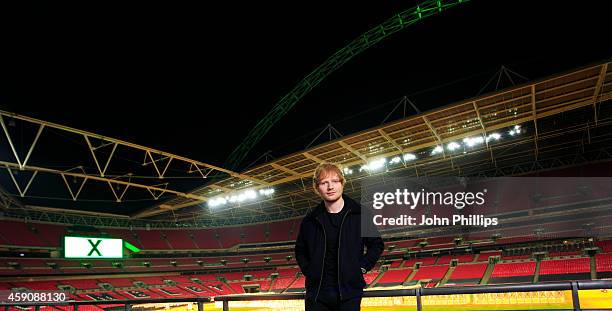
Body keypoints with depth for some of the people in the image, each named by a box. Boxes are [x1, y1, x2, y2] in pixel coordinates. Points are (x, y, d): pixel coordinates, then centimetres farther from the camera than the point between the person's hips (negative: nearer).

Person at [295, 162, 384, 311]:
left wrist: (362, 267, -1)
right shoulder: (310, 221, 4)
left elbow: (377, 245, 8)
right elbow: (300, 250, 19)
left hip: (349, 292, -2)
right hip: (317, 292, 2)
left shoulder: (359, 215, -2)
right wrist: (308, 271, 6)